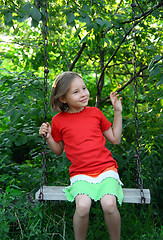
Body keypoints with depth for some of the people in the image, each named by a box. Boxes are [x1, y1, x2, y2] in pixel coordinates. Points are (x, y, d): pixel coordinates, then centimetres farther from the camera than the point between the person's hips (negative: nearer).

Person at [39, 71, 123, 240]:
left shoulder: (95, 112, 9)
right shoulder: (58, 120, 4)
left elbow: (115, 139, 14)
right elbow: (58, 151, 16)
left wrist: (118, 112, 8)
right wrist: (48, 137, -2)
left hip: (105, 168, 1)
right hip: (80, 173, -1)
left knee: (109, 204, -25)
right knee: (82, 206, -28)